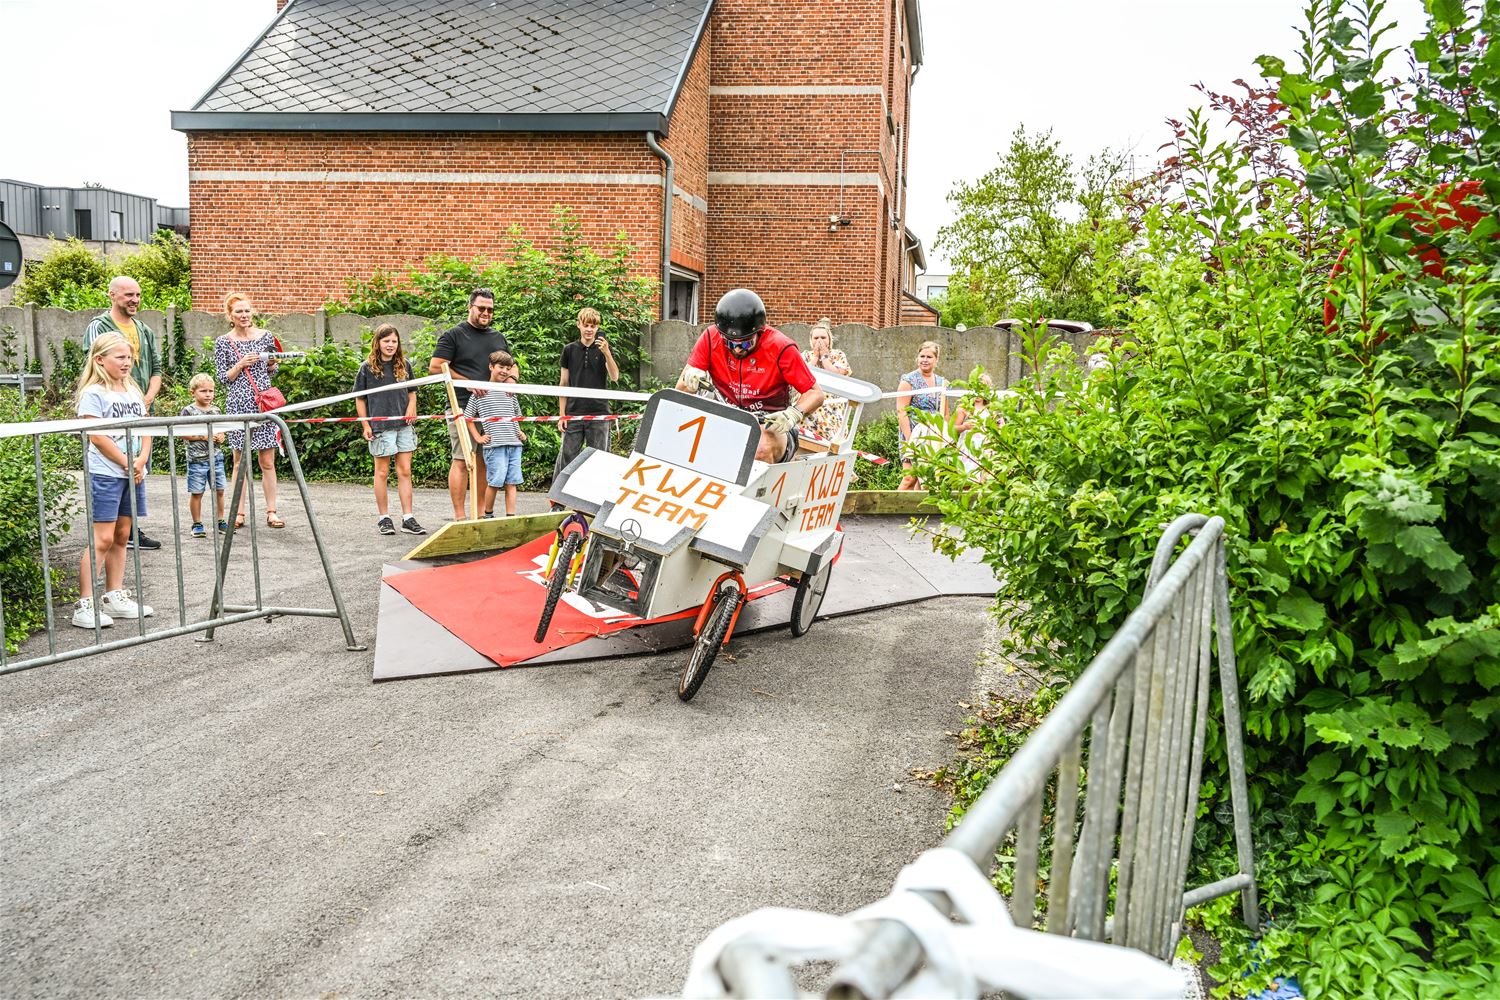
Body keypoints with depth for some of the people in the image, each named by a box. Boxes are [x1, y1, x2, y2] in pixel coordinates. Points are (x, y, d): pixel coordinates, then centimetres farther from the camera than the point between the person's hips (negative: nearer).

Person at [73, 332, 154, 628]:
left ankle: (115, 597, 18)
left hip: (133, 473, 7)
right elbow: (97, 437, -14)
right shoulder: (94, 393, -7)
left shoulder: (133, 391, 14)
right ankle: (85, 605, -6)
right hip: (105, 473, -7)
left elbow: (145, 429, 12)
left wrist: (141, 461, -4)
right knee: (103, 538, -9)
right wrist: (127, 463, -12)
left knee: (121, 536, 11)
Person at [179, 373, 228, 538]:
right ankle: (197, 524, 12)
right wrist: (202, 436, -16)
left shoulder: (215, 410, 10)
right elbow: (180, 433, -9)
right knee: (196, 492, 1)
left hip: (216, 457, 5)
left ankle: (220, 521, 19)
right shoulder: (188, 411, -6)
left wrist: (221, 437, -2)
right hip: (197, 458, -5)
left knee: (219, 490, 8)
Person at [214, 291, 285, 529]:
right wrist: (241, 364, -11)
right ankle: (239, 513, 8)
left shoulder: (266, 337, 7)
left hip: (264, 402, 1)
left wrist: (272, 364, -5)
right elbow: (224, 379, 3)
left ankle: (271, 511, 6)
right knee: (240, 461, 3)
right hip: (238, 404, -1)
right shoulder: (223, 343, 3)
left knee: (267, 461, 1)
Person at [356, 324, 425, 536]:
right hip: (380, 426, -3)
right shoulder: (367, 367, -2)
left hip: (403, 425, 3)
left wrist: (412, 407, -4)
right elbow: (360, 399, 2)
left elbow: (412, 392, 17)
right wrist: (365, 425, -4)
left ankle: (408, 518, 7)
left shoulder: (404, 365, 8)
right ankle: (383, 518, 13)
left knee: (405, 471, 4)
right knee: (382, 472, 5)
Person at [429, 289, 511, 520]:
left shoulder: (499, 338, 20)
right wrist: (469, 383, -11)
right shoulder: (453, 335, 2)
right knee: (462, 460, -8)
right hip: (464, 407, -6)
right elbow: (435, 367, -5)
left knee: (484, 462, 7)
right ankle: (459, 516, -5)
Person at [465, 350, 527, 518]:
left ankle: (511, 516, 5)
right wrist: (478, 437, -2)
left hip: (514, 444, 5)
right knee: (494, 482, -5)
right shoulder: (480, 393, 1)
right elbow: (468, 417, 4)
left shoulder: (510, 393, 16)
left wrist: (520, 432, 16)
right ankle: (488, 515, 12)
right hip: (494, 445, -5)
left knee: (511, 483, 3)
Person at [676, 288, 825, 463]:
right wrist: (690, 377, -26)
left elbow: (816, 394, -6)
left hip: (770, 423, -3)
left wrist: (793, 414, -27)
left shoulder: (780, 348, -12)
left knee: (762, 450, -38)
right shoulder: (711, 338, -4)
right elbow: (681, 389, -1)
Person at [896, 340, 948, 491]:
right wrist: (909, 439, -17)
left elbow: (945, 415, 20)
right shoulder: (909, 380, -3)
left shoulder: (942, 383, 14)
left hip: (935, 439, 5)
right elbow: (901, 412, -10)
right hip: (914, 437, -5)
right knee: (910, 478, -14)